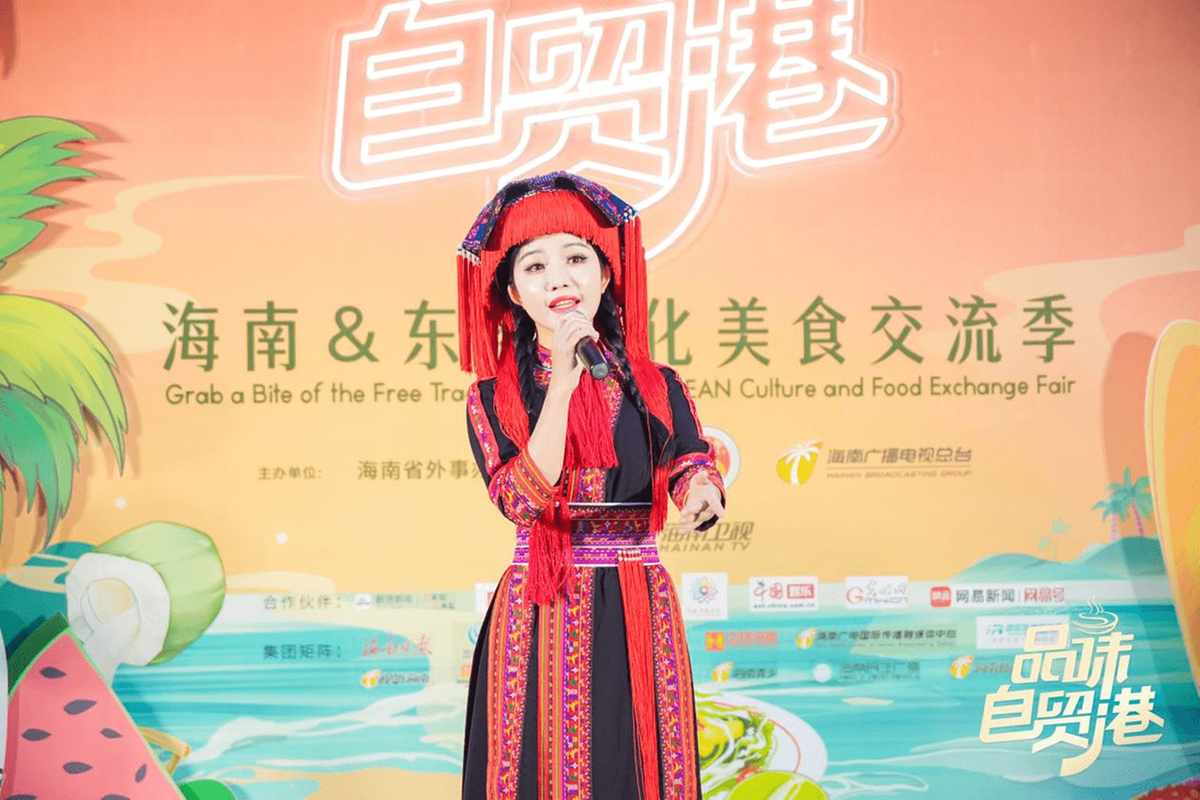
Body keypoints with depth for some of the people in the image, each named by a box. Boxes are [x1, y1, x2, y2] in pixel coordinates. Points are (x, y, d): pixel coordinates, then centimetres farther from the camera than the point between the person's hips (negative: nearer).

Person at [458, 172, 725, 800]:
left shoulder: (658, 388, 3)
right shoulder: (493, 398, -1)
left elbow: (692, 466, -7)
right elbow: (524, 500, -14)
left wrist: (702, 493, -31)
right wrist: (564, 382, -17)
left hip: (638, 614, 1)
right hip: (538, 621, -1)